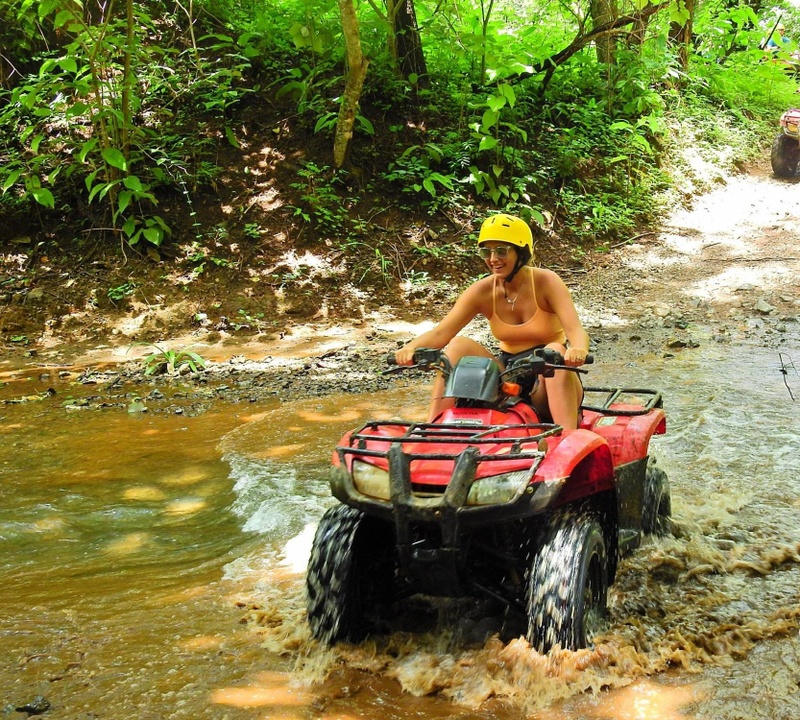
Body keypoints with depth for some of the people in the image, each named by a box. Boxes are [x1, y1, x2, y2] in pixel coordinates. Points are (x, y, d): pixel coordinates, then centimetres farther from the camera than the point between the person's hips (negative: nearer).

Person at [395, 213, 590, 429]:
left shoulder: (546, 282, -12)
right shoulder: (482, 291, -4)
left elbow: (576, 331, -25)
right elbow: (441, 332, -14)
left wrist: (578, 350, -50)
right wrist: (411, 348, -37)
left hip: (549, 380, -3)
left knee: (555, 351, -34)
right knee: (458, 345, -16)